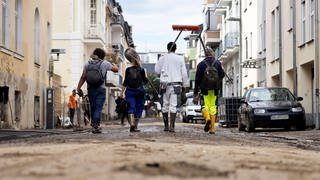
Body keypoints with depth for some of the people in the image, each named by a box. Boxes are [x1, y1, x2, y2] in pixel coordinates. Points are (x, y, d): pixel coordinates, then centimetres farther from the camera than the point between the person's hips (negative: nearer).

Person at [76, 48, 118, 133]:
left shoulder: (87, 64, 7)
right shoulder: (104, 63, 0)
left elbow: (83, 77, 1)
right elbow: (115, 69, 12)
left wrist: (78, 88, 3)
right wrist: (114, 64, 33)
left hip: (90, 89, 3)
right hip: (100, 89, -3)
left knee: (92, 108, 13)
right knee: (98, 108, -6)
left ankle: (93, 124, 18)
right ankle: (96, 125, -16)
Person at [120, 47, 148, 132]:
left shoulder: (128, 70, -3)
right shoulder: (141, 70, -4)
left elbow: (125, 82, -3)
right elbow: (145, 81, 1)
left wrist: (121, 92, 2)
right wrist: (145, 76, 18)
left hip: (130, 91, 0)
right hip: (139, 91, 0)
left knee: (131, 108, -4)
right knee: (138, 109, 9)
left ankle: (132, 124, -26)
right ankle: (135, 127, 10)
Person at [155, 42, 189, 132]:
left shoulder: (162, 58, 2)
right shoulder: (180, 59, 1)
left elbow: (157, 70, 8)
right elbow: (184, 72, 3)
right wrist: (185, 84, 12)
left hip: (165, 84, 1)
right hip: (176, 84, -1)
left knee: (165, 105, 10)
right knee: (173, 106, -4)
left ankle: (166, 126, 13)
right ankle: (171, 126, -12)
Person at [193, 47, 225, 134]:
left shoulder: (201, 64, -1)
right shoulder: (217, 63, 3)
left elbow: (197, 79, -1)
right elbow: (222, 74, 1)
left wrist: (195, 92, 2)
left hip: (204, 89, -2)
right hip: (214, 89, 2)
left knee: (205, 105, 3)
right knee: (213, 107, 8)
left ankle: (207, 118, -30)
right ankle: (212, 128, 5)